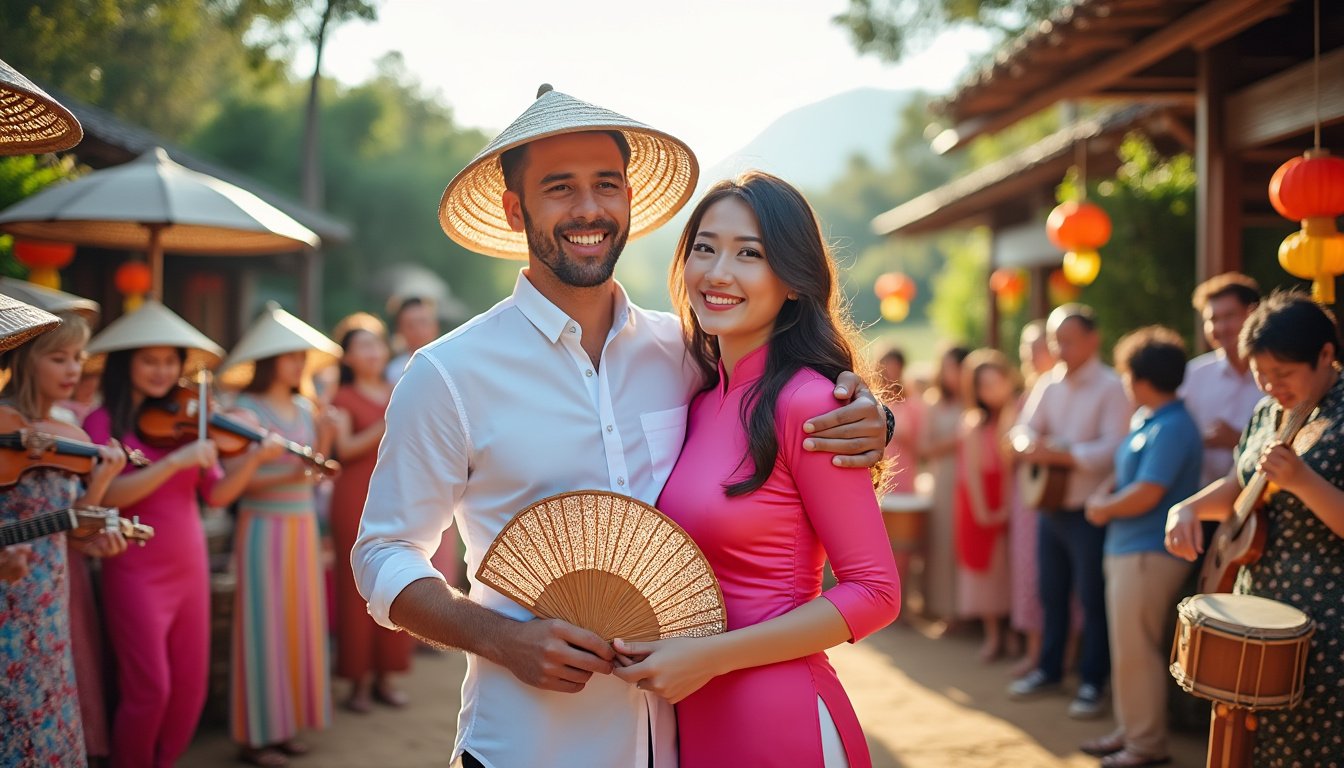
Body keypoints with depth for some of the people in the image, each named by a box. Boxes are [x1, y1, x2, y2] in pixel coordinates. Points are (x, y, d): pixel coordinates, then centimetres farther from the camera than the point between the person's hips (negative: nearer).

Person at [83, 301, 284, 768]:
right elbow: (108, 494, -21)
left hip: (191, 569, 5)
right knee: (149, 690, -4)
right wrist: (176, 460, -28)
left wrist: (255, 457, -12)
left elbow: (217, 494, 4)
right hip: (136, 573, -5)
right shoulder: (103, 422, -6)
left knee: (191, 690, 9)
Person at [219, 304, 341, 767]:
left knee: (301, 623, 8)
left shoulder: (305, 410, 11)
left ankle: (286, 725, 19)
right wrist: (287, 476, -25)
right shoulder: (246, 410, -8)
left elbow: (313, 473, 11)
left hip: (303, 525, 6)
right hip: (264, 527, -6)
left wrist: (324, 443, -4)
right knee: (264, 626, -2)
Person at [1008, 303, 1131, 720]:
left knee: (1092, 598, 2)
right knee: (1051, 592, 16)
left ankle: (1092, 682, 12)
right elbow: (1024, 428, 4)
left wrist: (1057, 454, -26)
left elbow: (1111, 450, -19)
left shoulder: (1111, 388, -11)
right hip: (1050, 506, 6)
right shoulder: (1048, 383, 9)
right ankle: (1049, 670, 29)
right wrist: (1029, 444, -19)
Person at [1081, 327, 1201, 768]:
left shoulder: (1171, 429, -19)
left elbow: (1146, 495, -24)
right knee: (1128, 647, 16)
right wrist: (1105, 496, 3)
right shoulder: (1147, 422, 11)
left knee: (1135, 651, -2)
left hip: (1149, 553, -10)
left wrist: (1104, 509, -8)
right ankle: (1129, 731, 27)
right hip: (1128, 549, 10)